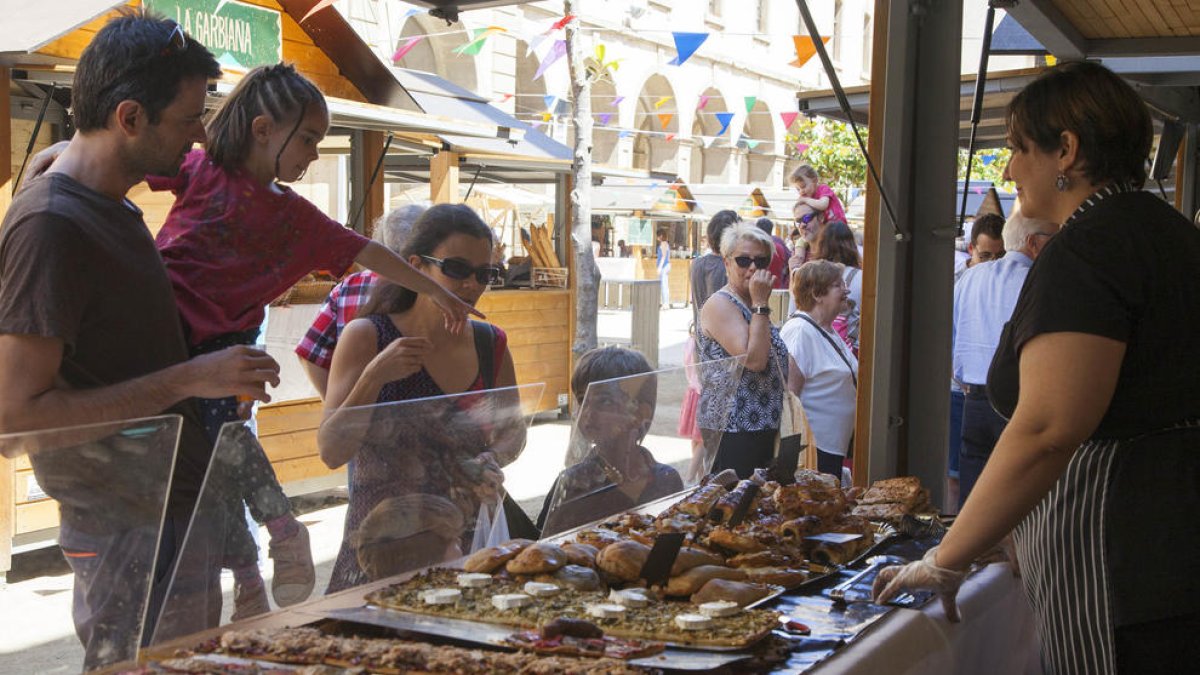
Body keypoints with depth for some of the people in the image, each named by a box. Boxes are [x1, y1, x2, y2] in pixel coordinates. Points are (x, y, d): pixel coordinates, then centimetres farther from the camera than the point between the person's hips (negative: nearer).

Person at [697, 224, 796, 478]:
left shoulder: (753, 304, 16)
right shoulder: (720, 305, -12)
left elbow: (781, 360, 29)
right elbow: (754, 359, -24)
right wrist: (760, 304, -19)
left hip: (764, 427, 9)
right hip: (731, 430, -9)